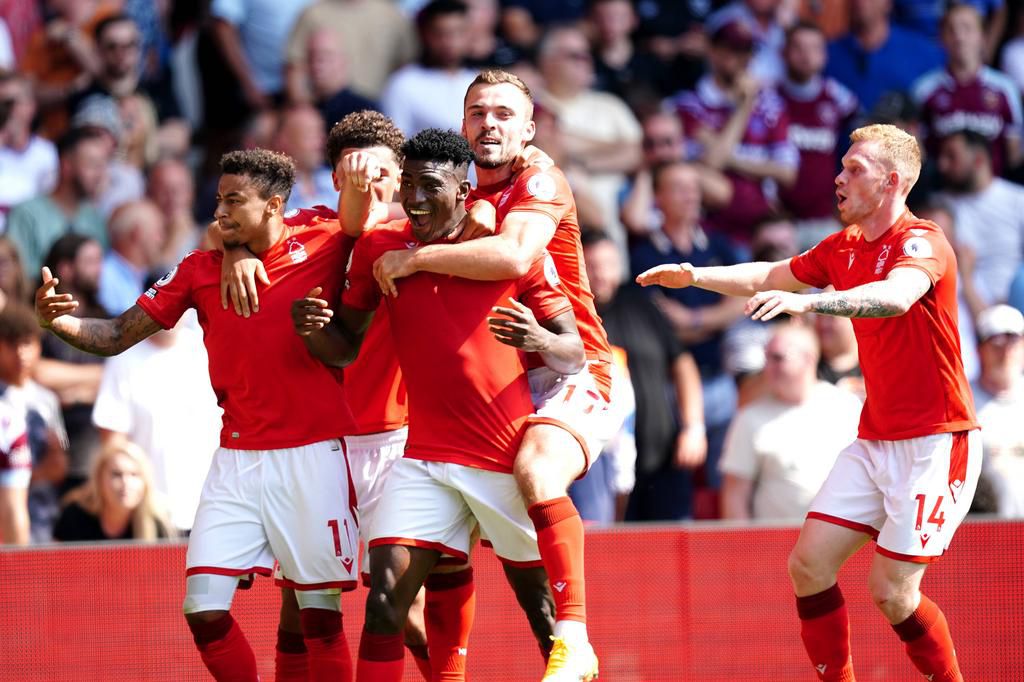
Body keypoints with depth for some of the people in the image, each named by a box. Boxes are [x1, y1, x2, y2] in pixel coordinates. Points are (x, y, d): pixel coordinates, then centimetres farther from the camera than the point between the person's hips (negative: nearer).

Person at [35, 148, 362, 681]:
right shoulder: (201, 269, 6)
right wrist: (56, 320, -12)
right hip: (237, 458, 3)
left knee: (320, 616, -1)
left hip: (311, 455, -3)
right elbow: (117, 336, 5)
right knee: (203, 609, -7)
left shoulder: (323, 247, -3)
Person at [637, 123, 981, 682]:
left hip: (934, 441, -8)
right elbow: (768, 278, 24)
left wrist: (807, 302, -50)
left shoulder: (921, 242, -15)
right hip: (875, 440, 8)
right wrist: (696, 276, 8)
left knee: (891, 591, -12)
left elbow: (896, 296, -37)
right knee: (808, 563, -2)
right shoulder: (845, 247, 11)